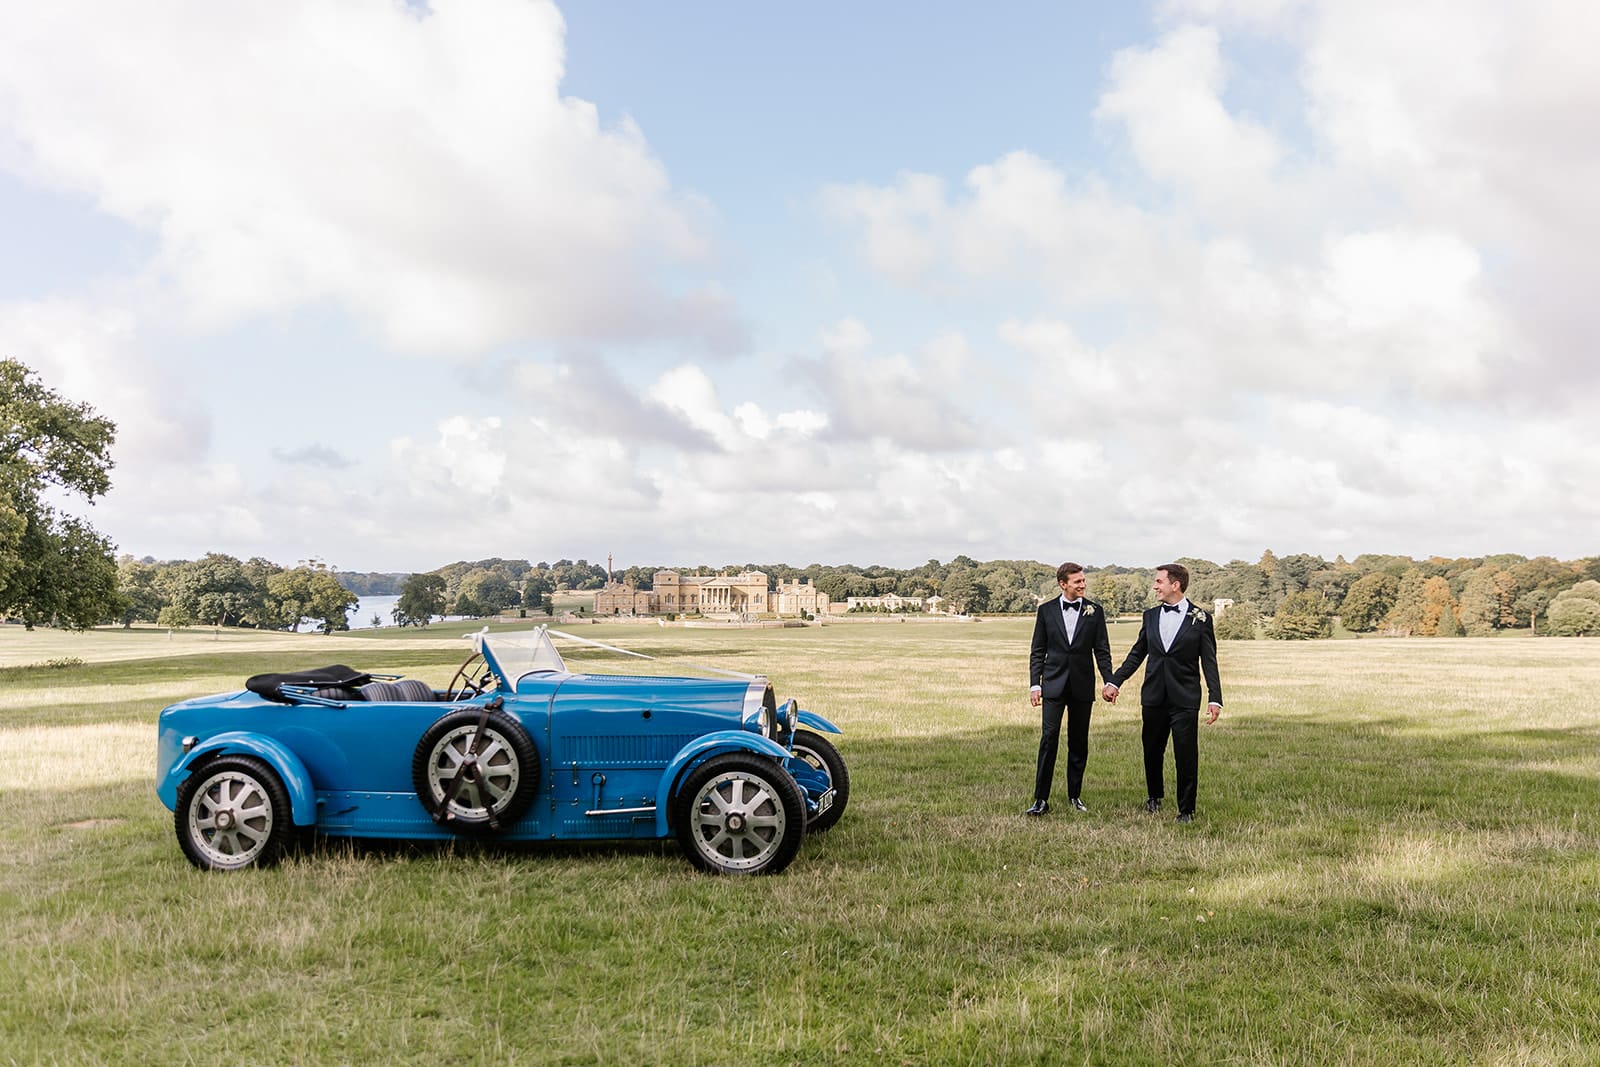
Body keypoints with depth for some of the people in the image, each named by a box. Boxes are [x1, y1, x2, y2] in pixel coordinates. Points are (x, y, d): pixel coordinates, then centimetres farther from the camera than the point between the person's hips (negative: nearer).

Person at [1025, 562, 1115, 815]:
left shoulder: (1094, 611, 3)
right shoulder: (1046, 610, 3)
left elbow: (1102, 650, 6)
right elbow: (1037, 651, 5)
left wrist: (1109, 681, -5)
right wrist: (1034, 684, -2)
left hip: (1082, 685, 1)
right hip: (1054, 685, -1)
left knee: (1079, 742, 8)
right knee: (1049, 738, -8)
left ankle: (1075, 795, 21)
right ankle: (1041, 799, -5)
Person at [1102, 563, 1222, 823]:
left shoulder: (1200, 619, -3)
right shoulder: (1151, 616, 8)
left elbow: (1209, 662, -3)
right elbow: (1136, 654, 13)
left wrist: (1214, 699, -11)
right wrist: (1114, 682, 4)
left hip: (1185, 699, -4)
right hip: (1154, 697, 4)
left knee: (1186, 757, -1)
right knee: (1152, 752, 14)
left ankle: (1186, 809, 13)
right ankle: (1154, 796, 37)